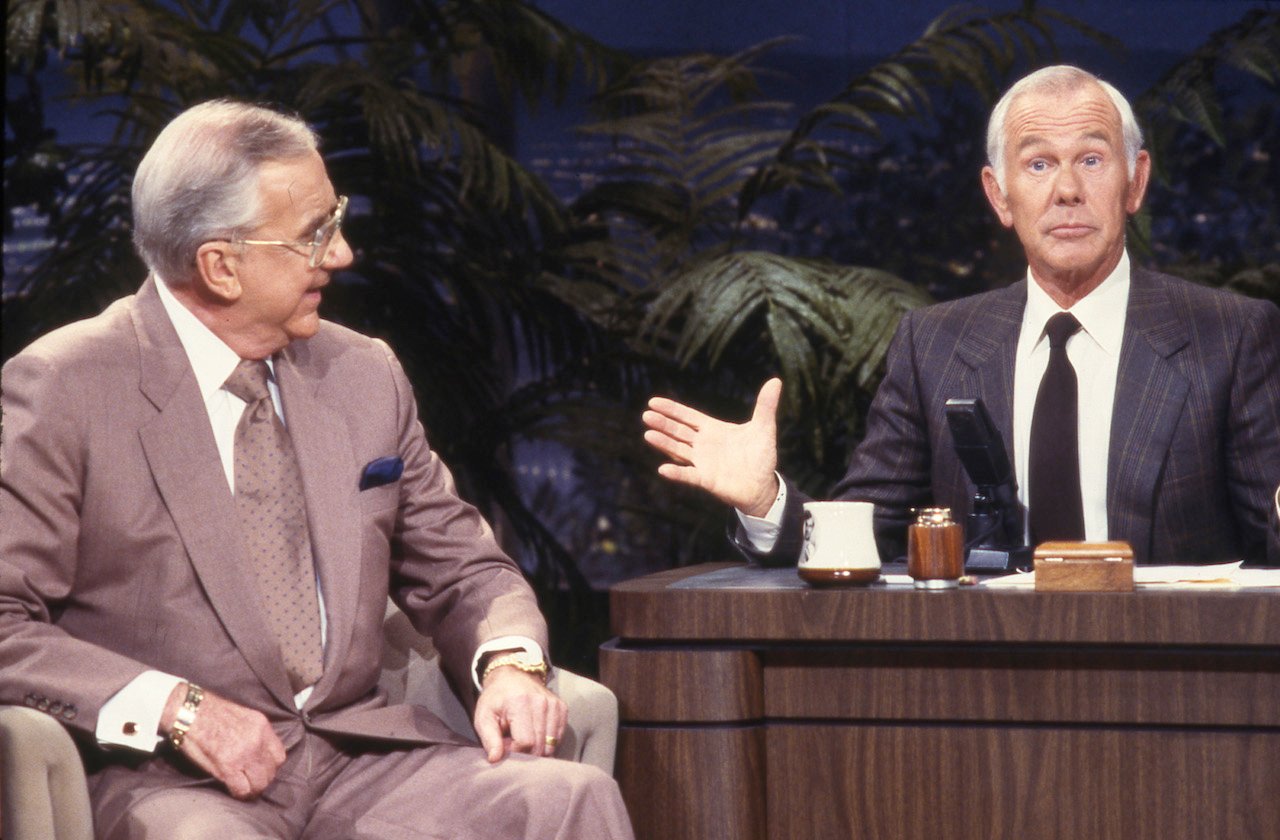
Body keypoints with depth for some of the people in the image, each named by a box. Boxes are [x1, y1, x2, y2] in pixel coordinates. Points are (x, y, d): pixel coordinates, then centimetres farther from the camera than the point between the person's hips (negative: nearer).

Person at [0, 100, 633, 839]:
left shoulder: (366, 377, 15)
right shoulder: (63, 390, -2)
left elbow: (461, 569, 21)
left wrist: (510, 663, -2)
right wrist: (174, 709, -20)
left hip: (362, 756, 5)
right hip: (170, 779, -5)